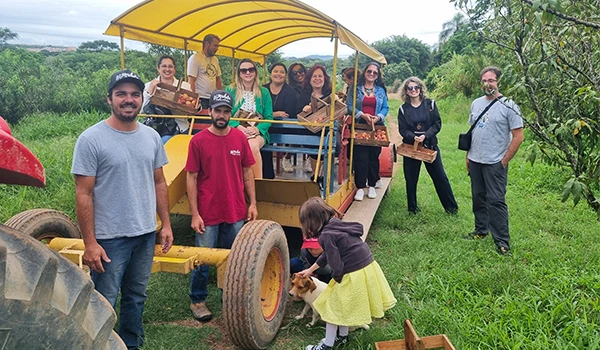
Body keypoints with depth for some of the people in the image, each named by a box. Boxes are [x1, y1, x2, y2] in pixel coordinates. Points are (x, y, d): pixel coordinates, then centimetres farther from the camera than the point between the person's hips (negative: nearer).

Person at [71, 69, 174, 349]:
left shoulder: (151, 137, 4)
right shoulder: (91, 139, -11)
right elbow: (83, 194, -12)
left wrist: (166, 224, 8)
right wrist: (90, 243, -14)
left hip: (146, 234, 5)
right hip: (109, 239, -5)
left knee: (136, 298, 19)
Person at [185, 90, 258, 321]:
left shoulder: (239, 137, 2)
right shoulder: (198, 141, -8)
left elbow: (247, 172, 8)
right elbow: (191, 178, -7)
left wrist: (252, 203, 4)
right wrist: (194, 214, -10)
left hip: (236, 212, 3)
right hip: (208, 215, -3)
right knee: (203, 259, 8)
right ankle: (197, 301, 27)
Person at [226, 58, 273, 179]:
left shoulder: (264, 92, 13)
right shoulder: (230, 90, 11)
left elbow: (269, 117, 6)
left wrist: (257, 129, -15)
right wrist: (239, 127, -16)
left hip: (258, 132, 1)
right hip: (236, 130, 0)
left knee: (253, 145, -35)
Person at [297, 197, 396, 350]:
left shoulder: (326, 235, -20)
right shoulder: (336, 224, 9)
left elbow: (336, 265, -21)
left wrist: (337, 279, 0)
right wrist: (311, 269, 31)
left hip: (353, 274, -8)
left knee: (333, 308, 11)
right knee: (344, 306, 26)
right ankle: (342, 336, 44)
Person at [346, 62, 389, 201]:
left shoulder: (381, 91, 12)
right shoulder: (355, 88, 3)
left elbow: (385, 108, 9)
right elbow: (349, 106, -3)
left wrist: (378, 117, -10)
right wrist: (362, 115, -16)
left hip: (376, 127, 3)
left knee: (374, 156, 4)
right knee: (360, 157, -7)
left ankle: (372, 186, 15)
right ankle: (360, 187, -2)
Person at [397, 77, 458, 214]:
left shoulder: (430, 104, 1)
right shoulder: (403, 109, 2)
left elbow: (437, 124, -3)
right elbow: (402, 129, -2)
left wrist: (425, 135, -17)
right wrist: (413, 137, -20)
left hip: (430, 145, 0)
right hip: (410, 146, 0)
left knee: (440, 176, 4)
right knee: (411, 179, 6)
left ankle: (451, 206, 17)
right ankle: (412, 207, 22)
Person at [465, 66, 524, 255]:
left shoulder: (508, 105, -9)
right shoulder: (476, 103, 9)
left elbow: (518, 136, -10)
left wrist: (504, 161, -11)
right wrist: (468, 156, 14)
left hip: (495, 163, -6)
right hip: (475, 161, 6)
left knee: (496, 201, -7)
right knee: (478, 197, 15)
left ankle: (502, 242, 1)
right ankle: (481, 230, 31)